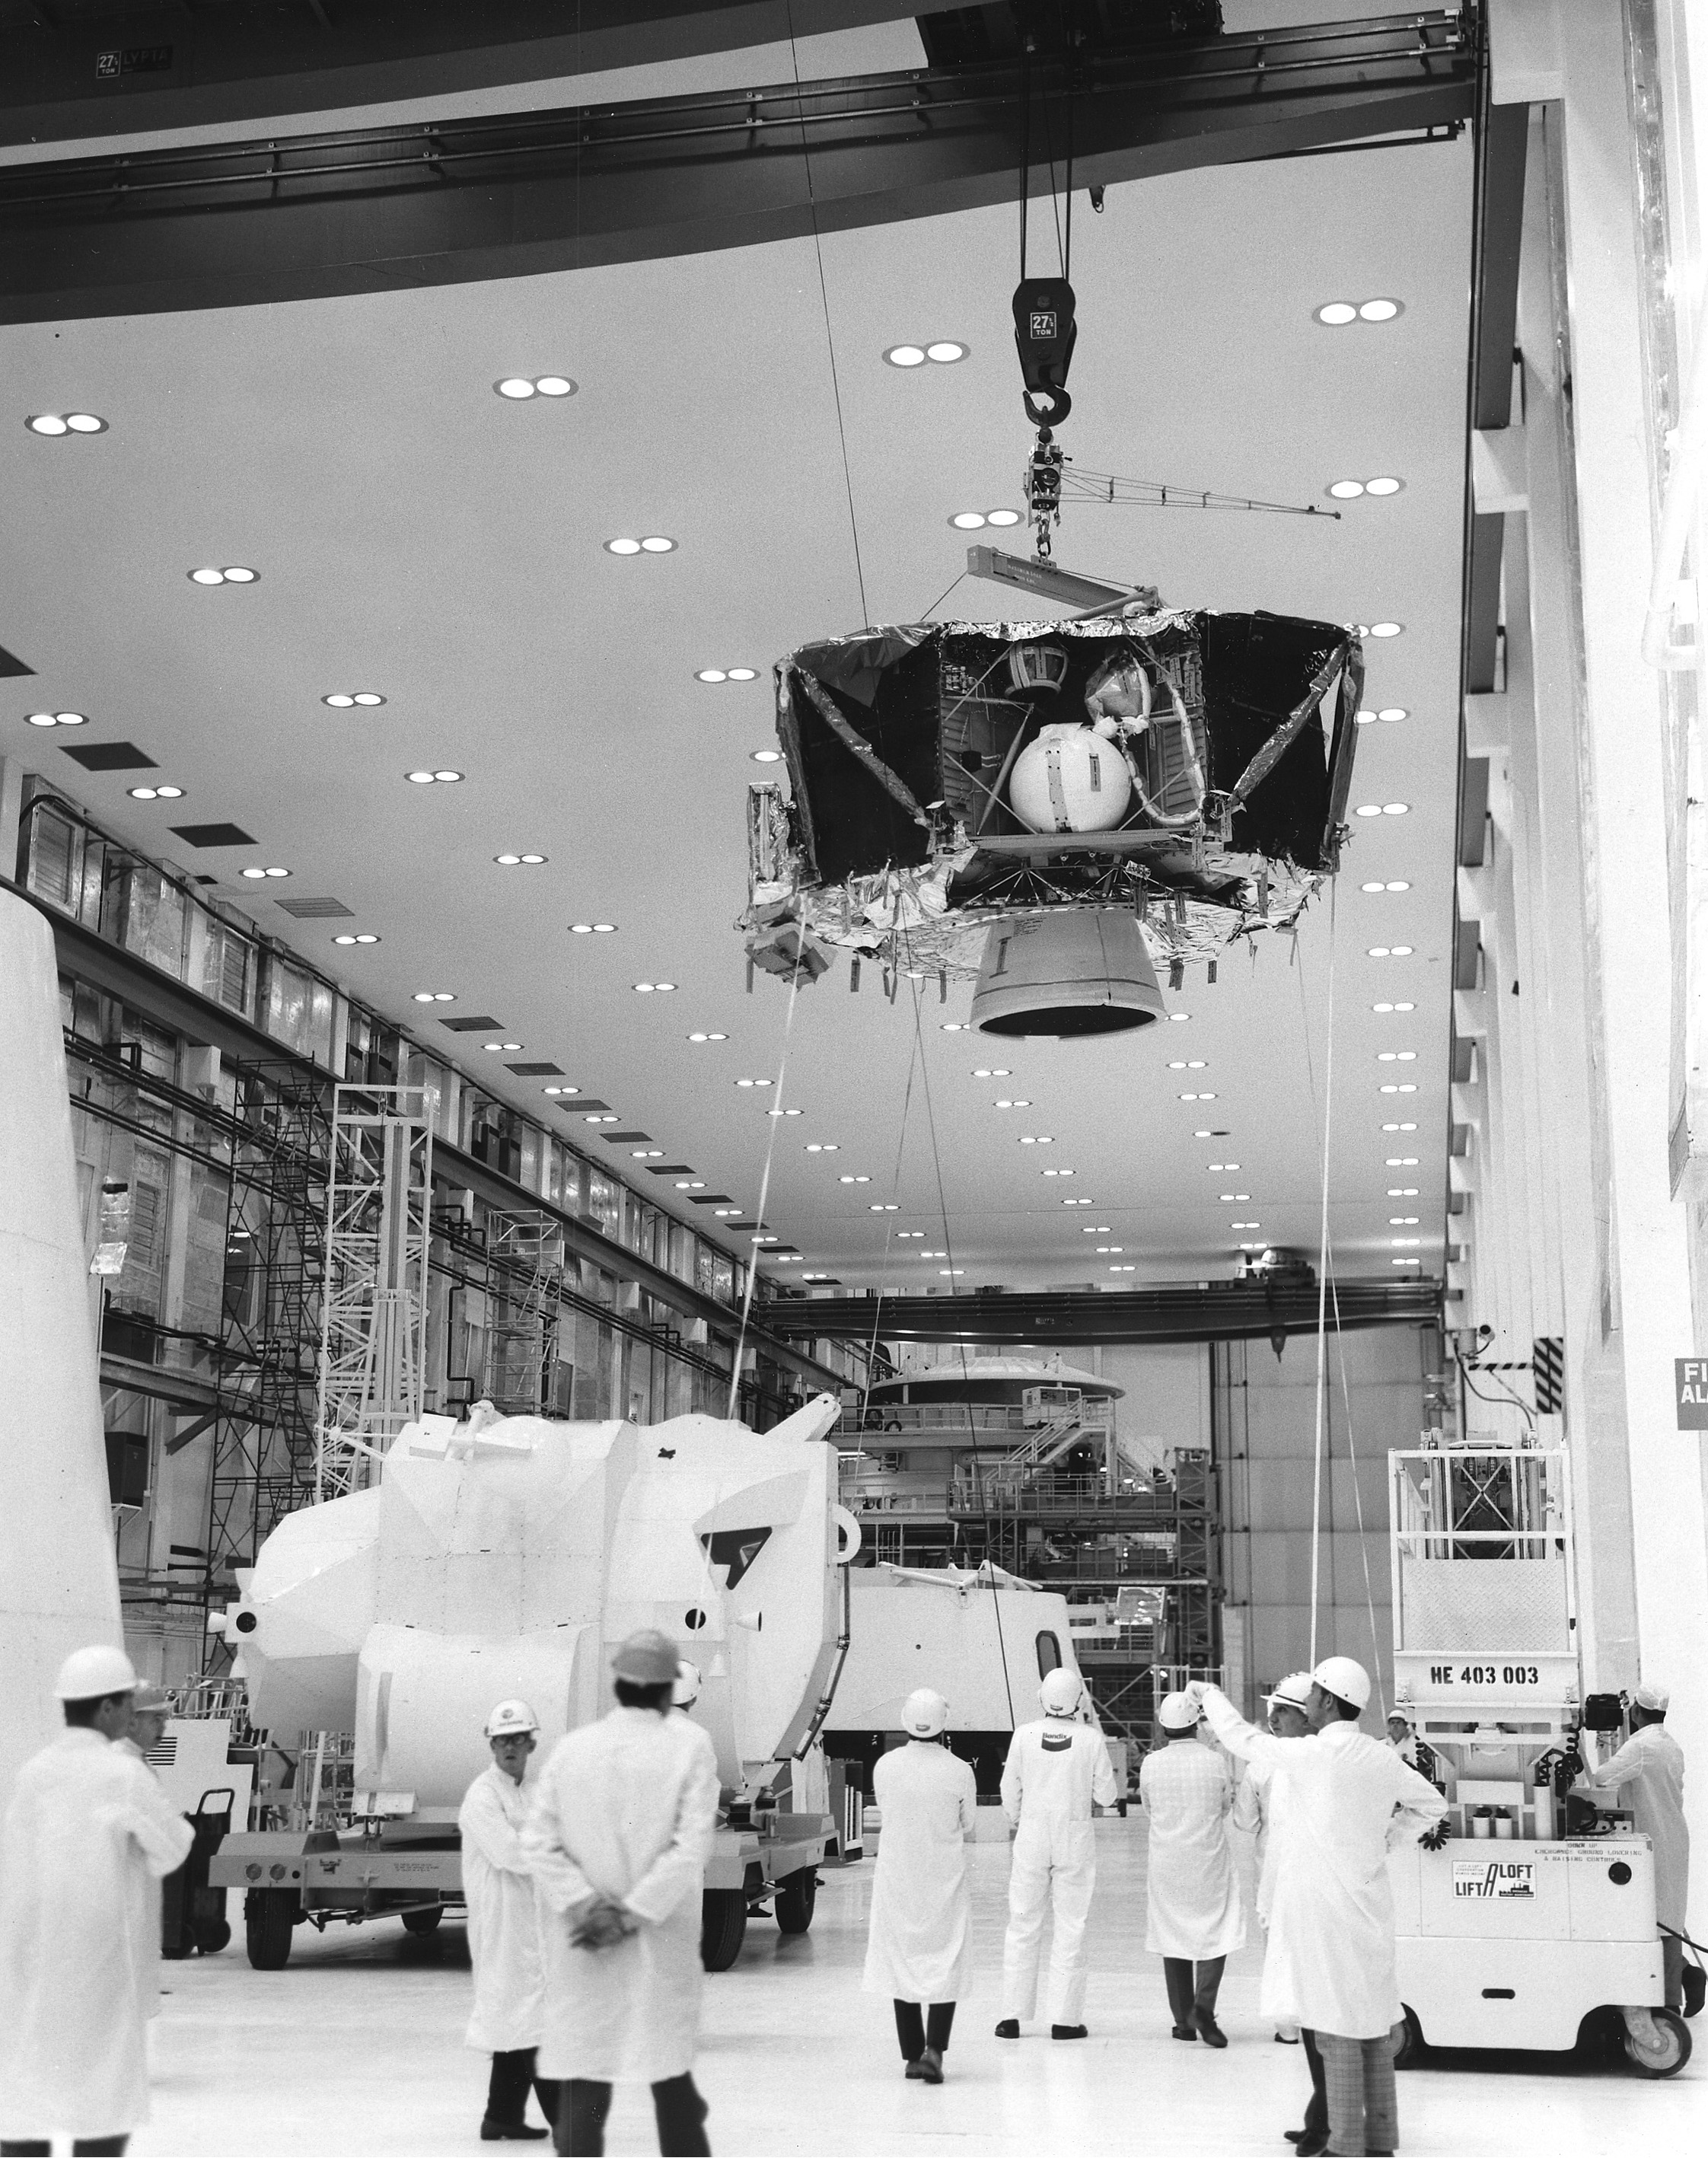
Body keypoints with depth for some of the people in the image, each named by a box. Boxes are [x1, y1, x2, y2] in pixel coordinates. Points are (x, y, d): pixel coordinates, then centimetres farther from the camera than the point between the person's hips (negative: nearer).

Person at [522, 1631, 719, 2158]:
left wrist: (587, 1907, -10)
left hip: (579, 1948, 1)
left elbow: (538, 1843, -5)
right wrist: (634, 1914, -11)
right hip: (660, 1948, -1)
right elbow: (692, 1845, -12)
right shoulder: (689, 1744, -5)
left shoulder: (571, 1747, 1)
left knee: (583, 2087, 5)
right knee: (672, 2078, 12)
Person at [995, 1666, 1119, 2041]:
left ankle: (1013, 2016, 12)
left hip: (1032, 1837, 1)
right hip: (1075, 1838, -1)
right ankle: (1065, 2019, 8)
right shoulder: (1091, 1738, -10)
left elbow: (1010, 1792, 3)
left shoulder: (1024, 1736, -7)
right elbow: (1105, 1796, -3)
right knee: (1070, 1930, 7)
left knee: (1023, 1928, 10)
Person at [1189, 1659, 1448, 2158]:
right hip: (1367, 1906, 7)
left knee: (1335, 2028, -2)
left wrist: (1209, 1694, 15)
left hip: (1323, 1909, -7)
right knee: (1373, 2023, 12)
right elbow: (1434, 1805, 15)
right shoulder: (1381, 1758, 4)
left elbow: (1242, 1738, -2)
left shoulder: (1308, 1755, -14)